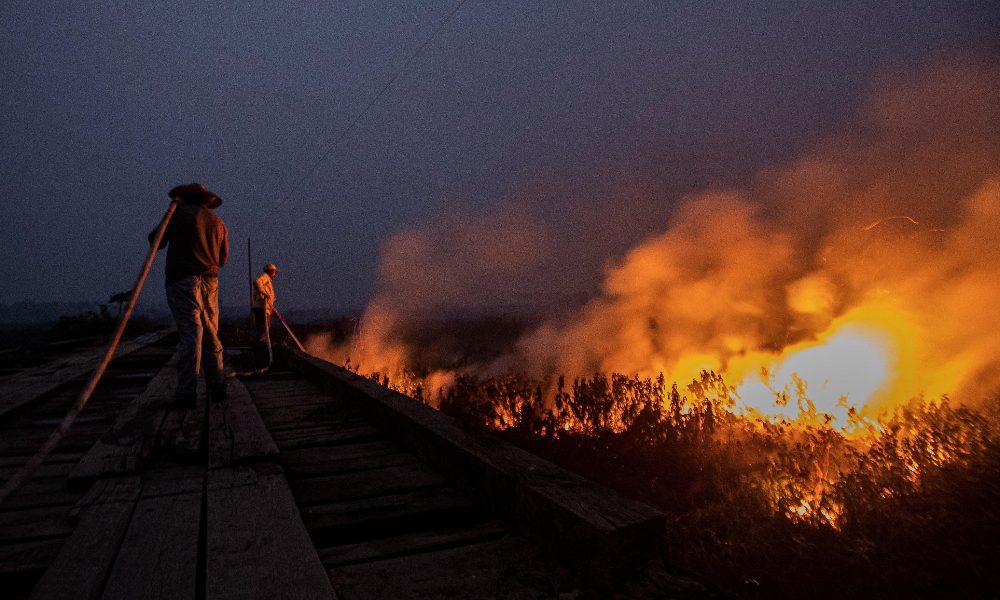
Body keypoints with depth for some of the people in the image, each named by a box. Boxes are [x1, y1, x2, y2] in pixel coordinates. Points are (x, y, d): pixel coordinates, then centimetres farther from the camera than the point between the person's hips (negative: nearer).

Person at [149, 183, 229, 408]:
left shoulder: (179, 213, 2)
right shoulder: (218, 221, 17)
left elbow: (156, 242, 7)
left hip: (182, 280, -4)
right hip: (210, 282, 5)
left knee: (190, 334, -10)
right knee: (210, 334, 10)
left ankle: (186, 393, -12)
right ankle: (217, 386, 10)